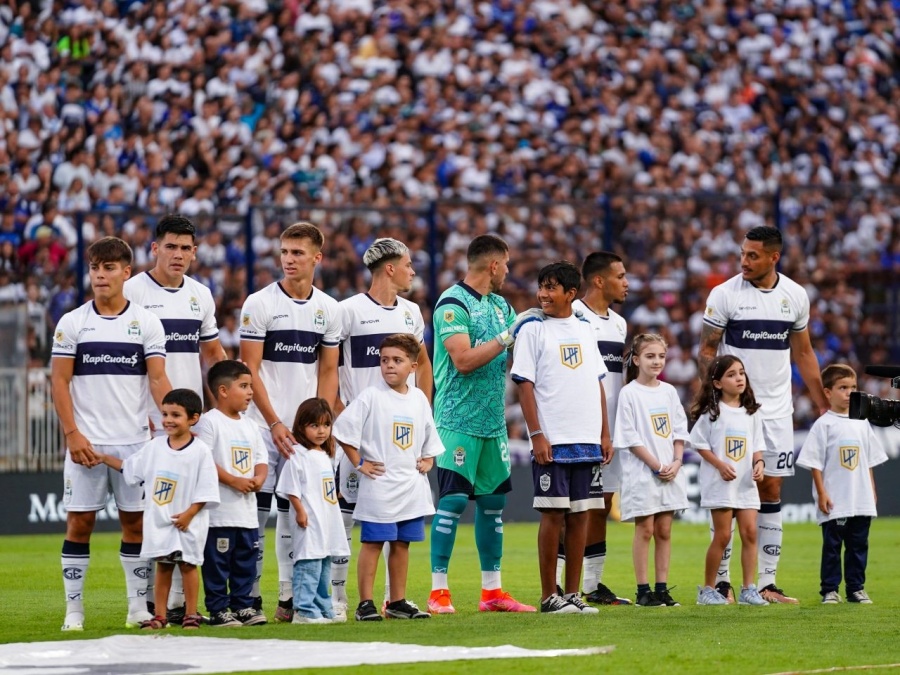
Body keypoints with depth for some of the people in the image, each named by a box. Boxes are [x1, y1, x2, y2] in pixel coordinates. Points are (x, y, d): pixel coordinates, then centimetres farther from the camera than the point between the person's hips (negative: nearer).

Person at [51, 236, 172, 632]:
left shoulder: (146, 323, 4)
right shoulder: (72, 323, 3)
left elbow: (158, 379, 0)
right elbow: (59, 381, 1)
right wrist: (72, 434, -9)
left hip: (134, 440, 1)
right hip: (86, 442, -1)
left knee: (136, 522, 4)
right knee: (79, 523, 0)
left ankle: (139, 608, 10)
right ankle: (73, 610, 4)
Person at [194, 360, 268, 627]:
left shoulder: (249, 426, 15)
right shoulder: (209, 422, -9)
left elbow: (261, 459, 18)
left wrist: (259, 478, -4)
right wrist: (233, 481, -19)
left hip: (247, 510, 8)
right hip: (220, 510, -8)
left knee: (246, 560, 11)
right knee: (218, 562, -3)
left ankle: (243, 605, 19)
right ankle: (218, 609, 1)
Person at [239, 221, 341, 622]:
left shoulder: (328, 310, 7)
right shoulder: (259, 304, -5)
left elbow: (328, 371, 11)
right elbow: (249, 371, -6)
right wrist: (274, 423, -11)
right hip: (264, 425, -4)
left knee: (296, 512, 6)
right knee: (256, 510, -6)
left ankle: (291, 597, 11)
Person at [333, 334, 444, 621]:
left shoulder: (419, 398, 10)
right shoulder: (371, 396, -7)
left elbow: (429, 437, 24)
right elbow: (343, 429, -11)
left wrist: (428, 460, 9)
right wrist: (359, 463, -11)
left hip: (411, 485, 6)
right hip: (378, 484, -6)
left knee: (402, 543, 10)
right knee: (372, 542, -5)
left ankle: (398, 602, 17)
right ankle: (365, 603, -3)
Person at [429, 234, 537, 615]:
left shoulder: (500, 305, 15)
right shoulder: (453, 304, -11)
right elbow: (464, 360, -19)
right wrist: (506, 338, -18)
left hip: (493, 421, 8)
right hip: (459, 420, -8)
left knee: (493, 499, 9)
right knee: (454, 498, -10)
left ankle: (492, 590, 15)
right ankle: (438, 591, -6)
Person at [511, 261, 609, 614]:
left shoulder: (585, 331, 13)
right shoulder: (533, 330, -1)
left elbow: (598, 383, 17)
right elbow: (525, 386, -6)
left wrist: (605, 433, 12)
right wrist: (536, 435, -13)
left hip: (587, 440, 5)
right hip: (552, 441, -5)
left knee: (580, 514, 6)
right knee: (553, 515, -4)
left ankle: (573, 594, 11)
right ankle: (549, 596, 2)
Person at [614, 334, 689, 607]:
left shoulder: (668, 392, 10)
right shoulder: (629, 394, -6)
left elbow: (679, 431, 12)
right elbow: (630, 438, -10)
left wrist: (677, 462, -4)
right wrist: (657, 466, -14)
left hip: (670, 474, 5)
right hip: (641, 473, -5)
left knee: (664, 530, 6)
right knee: (645, 529, -3)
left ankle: (662, 589, 9)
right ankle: (643, 591, 1)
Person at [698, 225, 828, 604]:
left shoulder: (795, 296, 5)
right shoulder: (725, 294, -6)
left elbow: (803, 354, 15)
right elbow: (707, 351, -2)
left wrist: (824, 406, 13)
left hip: (776, 410, 3)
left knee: (771, 489, 3)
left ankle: (766, 583, 7)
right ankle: (721, 580, 3)